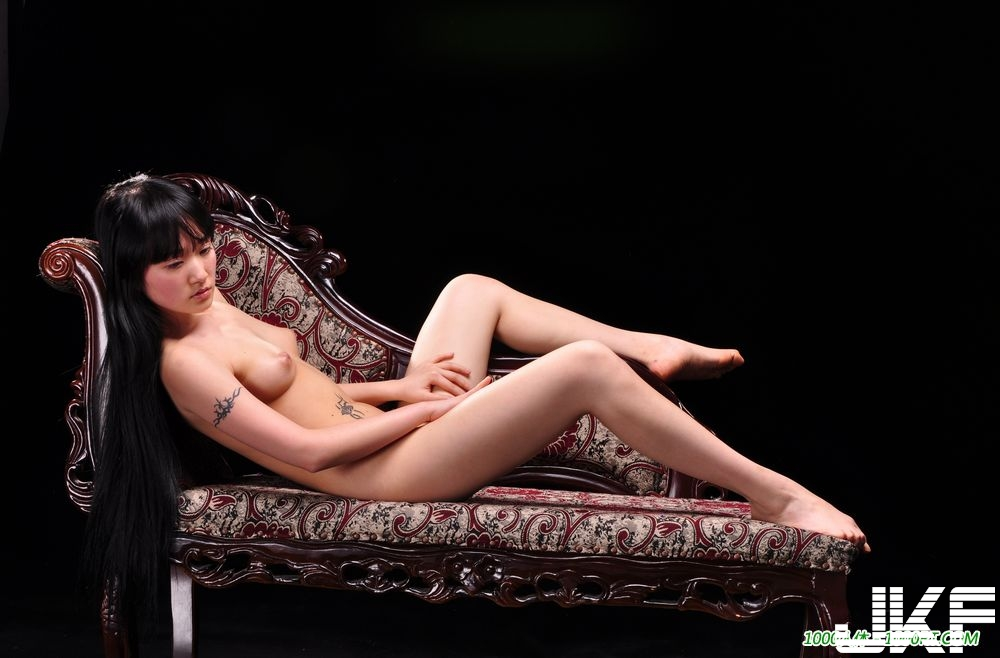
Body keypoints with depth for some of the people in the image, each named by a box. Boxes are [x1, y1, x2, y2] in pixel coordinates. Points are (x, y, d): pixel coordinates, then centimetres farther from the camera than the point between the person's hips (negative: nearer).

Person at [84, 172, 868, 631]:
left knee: (473, 289, 20)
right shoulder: (180, 362, -18)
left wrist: (401, 387, 4)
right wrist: (422, 407, -11)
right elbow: (308, 450, -20)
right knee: (587, 369, -22)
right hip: (391, 472, -11)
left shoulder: (214, 307, 11)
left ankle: (651, 348, 20)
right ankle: (777, 497, -15)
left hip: (394, 431, 11)